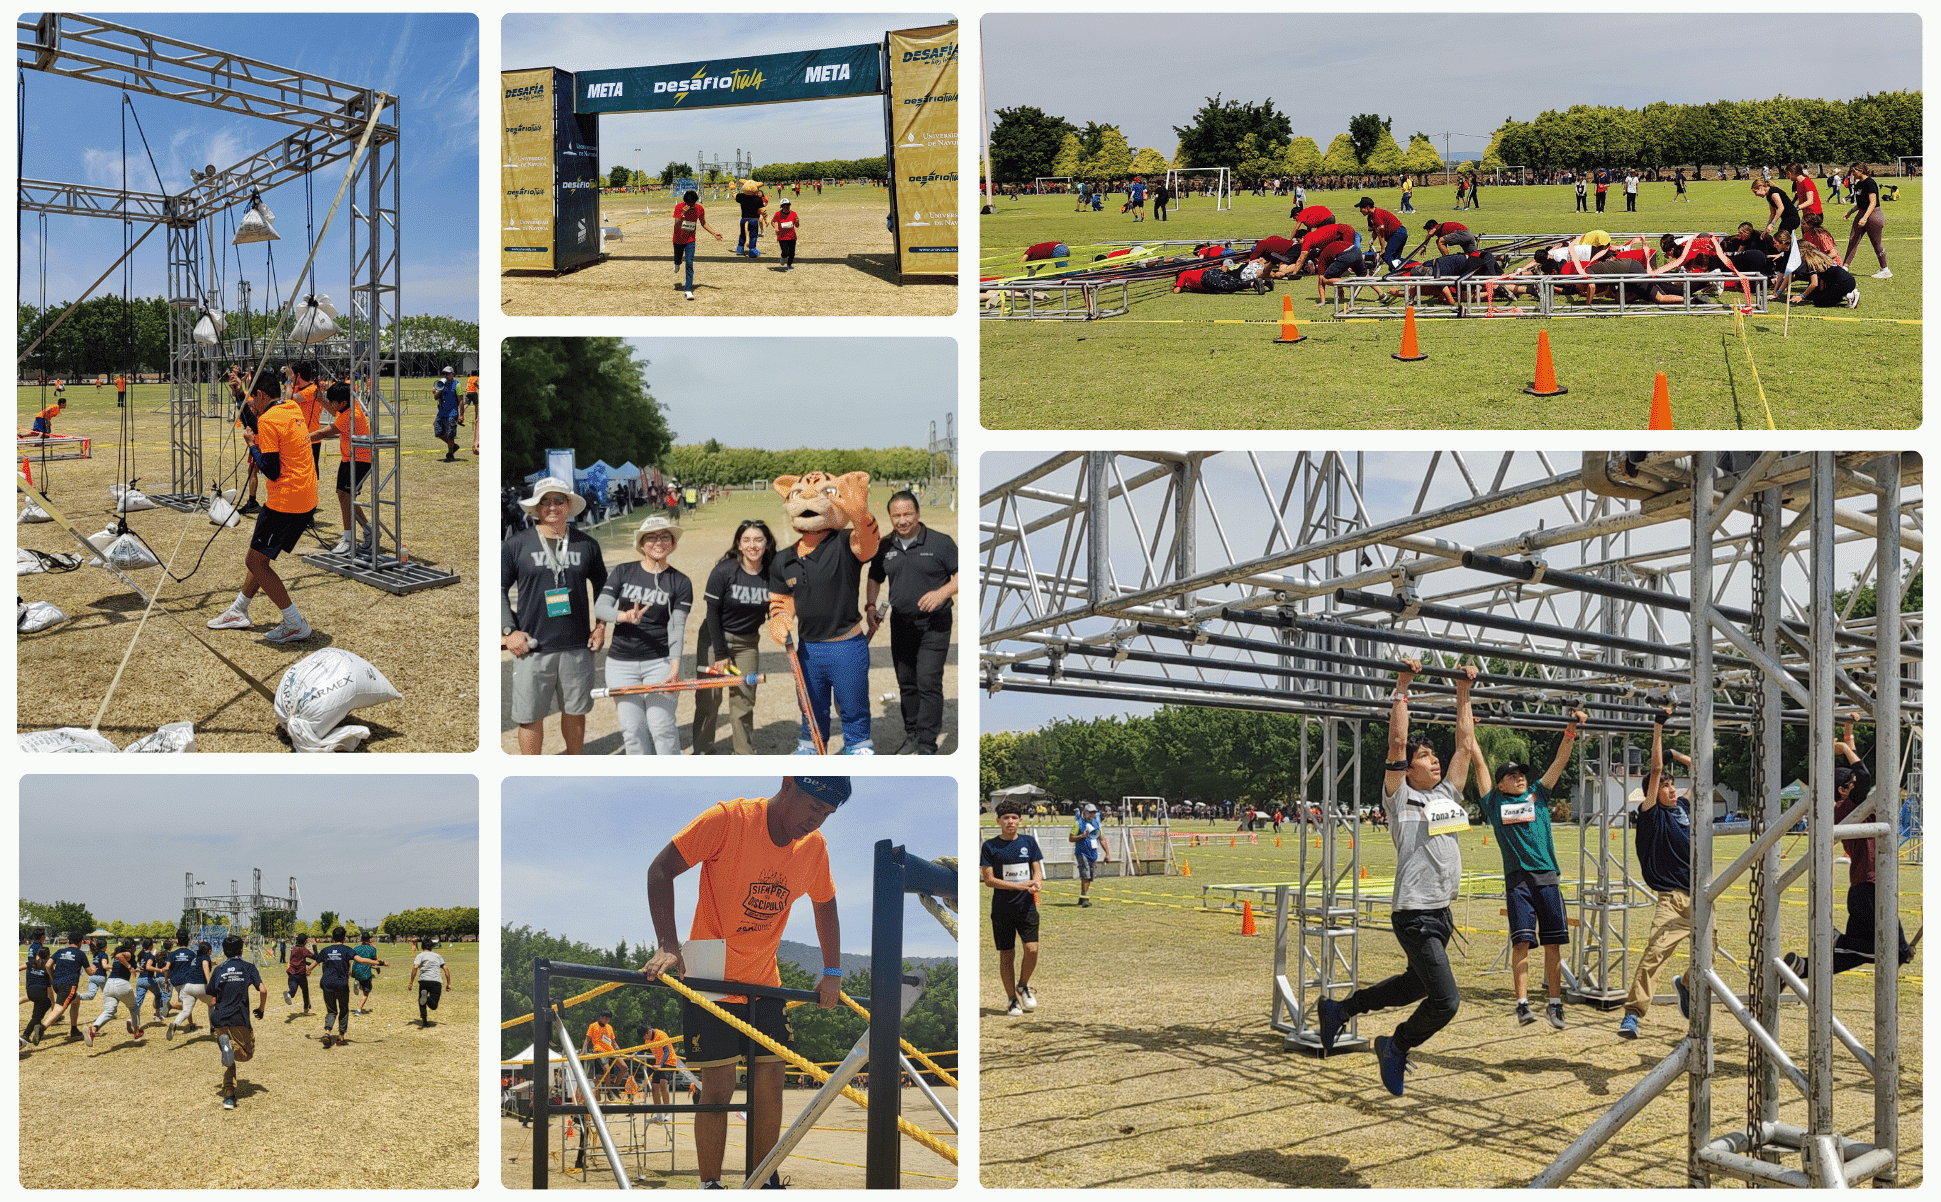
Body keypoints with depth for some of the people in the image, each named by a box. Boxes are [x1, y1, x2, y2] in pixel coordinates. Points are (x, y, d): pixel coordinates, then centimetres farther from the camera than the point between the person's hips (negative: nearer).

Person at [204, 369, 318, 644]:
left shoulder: (269, 420, -15)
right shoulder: (294, 409, 12)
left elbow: (271, 471, -17)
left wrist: (253, 447, 0)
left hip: (286, 502, -10)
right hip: (307, 500, 10)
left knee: (255, 562, -2)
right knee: (259, 555, 22)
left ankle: (295, 624, -3)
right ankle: (239, 611, 34)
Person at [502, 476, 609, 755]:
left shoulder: (586, 544, 8)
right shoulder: (516, 544, 2)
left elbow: (602, 586, 21)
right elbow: (499, 589, 5)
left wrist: (601, 625, 10)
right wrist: (509, 630, -4)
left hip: (577, 647, 2)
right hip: (532, 646, -2)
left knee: (575, 711, 10)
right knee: (531, 716, -1)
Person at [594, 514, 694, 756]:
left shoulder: (680, 582, 4)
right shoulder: (622, 572, 7)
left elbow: (677, 626, -4)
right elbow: (600, 608, -4)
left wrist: (675, 663, -17)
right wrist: (623, 616, -26)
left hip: (661, 662, -2)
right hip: (621, 662, 2)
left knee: (661, 725, -8)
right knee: (632, 729, 1)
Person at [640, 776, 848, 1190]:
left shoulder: (815, 846, -4)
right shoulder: (728, 819, -20)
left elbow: (825, 905, 14)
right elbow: (660, 871, -19)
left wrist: (832, 973, 10)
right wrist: (667, 946, -28)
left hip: (764, 984, 5)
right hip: (711, 978, -5)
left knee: (769, 1083, 4)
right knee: (718, 1087, -6)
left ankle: (765, 1183, 16)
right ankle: (710, 1185, 6)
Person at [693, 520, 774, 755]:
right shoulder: (724, 571, -18)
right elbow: (713, 612, -12)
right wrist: (720, 653, -11)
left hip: (748, 643, 3)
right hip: (715, 639, -3)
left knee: (744, 700, 5)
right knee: (709, 699, 0)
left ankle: (745, 757, 17)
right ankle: (703, 752, 16)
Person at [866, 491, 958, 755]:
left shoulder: (940, 543, -7)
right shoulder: (885, 547, 7)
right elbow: (875, 578, 20)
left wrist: (941, 593, -22)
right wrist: (871, 607, 4)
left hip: (933, 626, -5)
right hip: (900, 623, 5)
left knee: (929, 684, -11)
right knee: (906, 683, 13)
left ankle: (927, 745, -9)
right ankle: (911, 734, 26)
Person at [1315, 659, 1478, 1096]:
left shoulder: (1448, 794, 12)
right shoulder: (1400, 797, -6)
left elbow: (1465, 743, 16)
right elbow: (1397, 744, -14)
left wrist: (1463, 692, 14)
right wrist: (1403, 687, -12)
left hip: (1442, 912, 9)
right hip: (1415, 914, -8)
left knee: (1417, 984, 23)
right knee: (1445, 1000, -14)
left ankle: (1339, 1009, 37)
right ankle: (1396, 1046, 11)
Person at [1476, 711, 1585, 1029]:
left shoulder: (1538, 795, 17)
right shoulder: (1494, 803, 12)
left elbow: (1560, 761, 16)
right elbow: (1480, 764, 17)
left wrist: (1571, 729, 9)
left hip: (1547, 877, 2)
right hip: (1517, 880, -2)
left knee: (1553, 943, 2)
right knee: (1521, 941, -9)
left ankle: (1555, 1003, 8)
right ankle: (1522, 1003, -8)